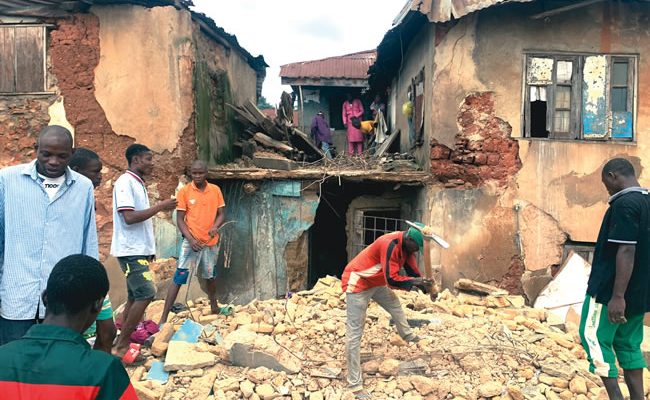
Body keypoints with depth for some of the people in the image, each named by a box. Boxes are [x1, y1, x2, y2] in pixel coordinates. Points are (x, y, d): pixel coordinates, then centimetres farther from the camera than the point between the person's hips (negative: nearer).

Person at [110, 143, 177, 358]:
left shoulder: (138, 184, 15)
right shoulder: (125, 182, -13)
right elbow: (129, 217, -22)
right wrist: (160, 206, -16)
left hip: (139, 250, 10)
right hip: (131, 251, -10)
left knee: (135, 296, 11)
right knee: (146, 294, -12)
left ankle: (124, 342, 18)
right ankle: (121, 345, -3)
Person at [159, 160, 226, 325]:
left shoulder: (215, 190, 1)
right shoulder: (184, 191, -7)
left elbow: (221, 214, 5)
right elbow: (180, 219, -7)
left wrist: (215, 227, -16)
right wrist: (190, 239, -19)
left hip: (211, 241, 3)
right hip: (191, 241, -3)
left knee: (211, 275, 19)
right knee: (179, 277, -7)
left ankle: (214, 307, 40)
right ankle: (163, 318, -4)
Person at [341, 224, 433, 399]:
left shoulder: (406, 245, -2)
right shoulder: (391, 244, -32)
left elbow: (412, 269, 5)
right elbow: (392, 279, -32)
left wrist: (424, 285, -12)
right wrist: (413, 281, -20)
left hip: (376, 282, 10)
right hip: (357, 283, -10)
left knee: (395, 305, 28)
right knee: (355, 333, -9)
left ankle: (407, 335, 57)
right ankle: (354, 384, -7)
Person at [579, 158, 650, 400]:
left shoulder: (624, 204, -19)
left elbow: (626, 251, -25)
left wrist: (617, 296, -24)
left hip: (610, 289, -9)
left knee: (593, 336, 2)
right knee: (629, 343, 16)